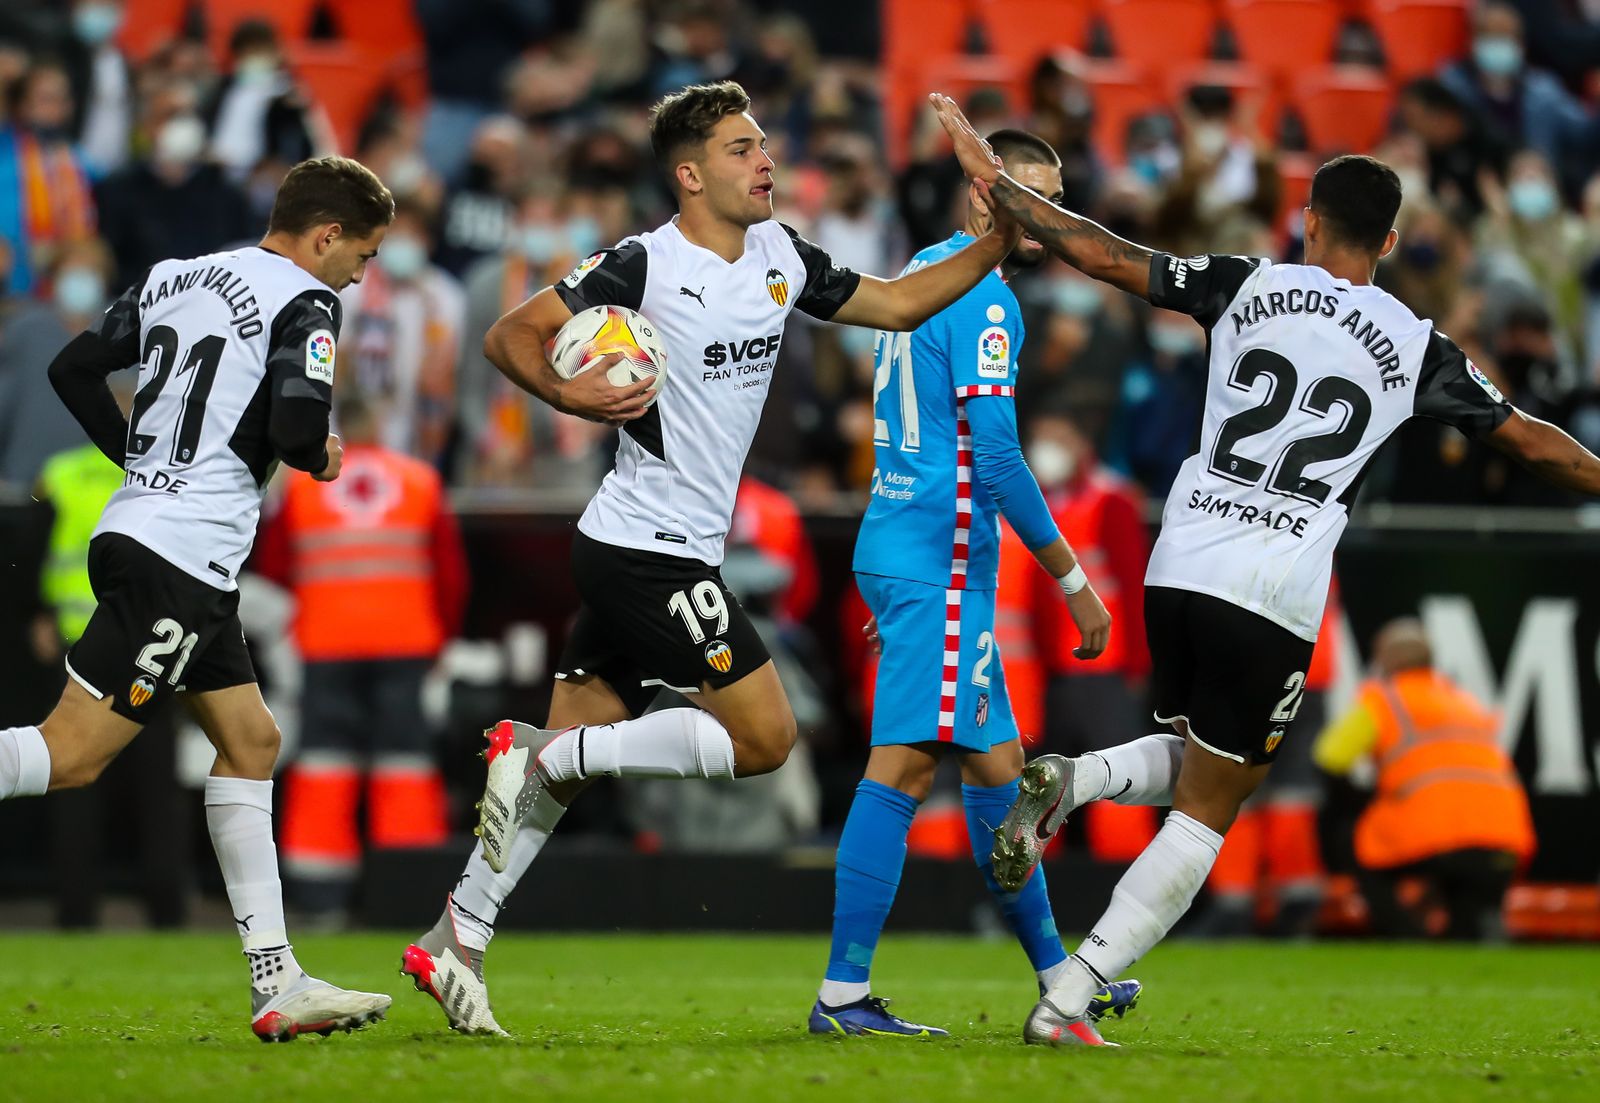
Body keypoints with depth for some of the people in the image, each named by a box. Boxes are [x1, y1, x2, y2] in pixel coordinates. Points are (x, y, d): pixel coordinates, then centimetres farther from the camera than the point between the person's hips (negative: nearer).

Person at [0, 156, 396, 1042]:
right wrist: (320, 459, 1)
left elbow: (72, 370, 16)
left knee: (251, 744, 13)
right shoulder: (303, 301, -7)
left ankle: (277, 985, 13)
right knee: (71, 754, -11)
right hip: (184, 557, -9)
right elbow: (295, 422, -21)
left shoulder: (171, 278, 16)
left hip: (137, 530, 9)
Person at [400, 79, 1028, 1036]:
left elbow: (899, 303, 18)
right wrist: (568, 394, -25)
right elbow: (509, 337, -8)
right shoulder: (643, 266, -14)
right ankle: (545, 751, -6)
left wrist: (1000, 241, 7)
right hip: (650, 550, -8)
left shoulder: (780, 256, 9)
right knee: (764, 735, -9)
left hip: (632, 555, 8)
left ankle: (456, 942, 12)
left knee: (571, 759, 8)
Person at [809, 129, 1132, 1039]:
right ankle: (843, 995, -13)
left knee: (997, 765, 15)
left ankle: (1056, 974, 22)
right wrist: (1075, 582, -14)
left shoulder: (924, 274, 18)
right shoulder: (983, 302, -13)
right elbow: (995, 460, -19)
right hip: (940, 560, -10)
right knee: (905, 767, -11)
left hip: (902, 547, 10)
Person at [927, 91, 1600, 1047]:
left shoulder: (1248, 287, 6)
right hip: (1275, 599, -3)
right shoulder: (1417, 349, 5)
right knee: (1206, 811, 5)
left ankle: (1071, 782, -5)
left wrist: (996, 184, 13)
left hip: (1181, 567, 3)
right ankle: (1068, 1003, -5)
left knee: (1197, 764, 26)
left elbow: (1106, 256, 4)